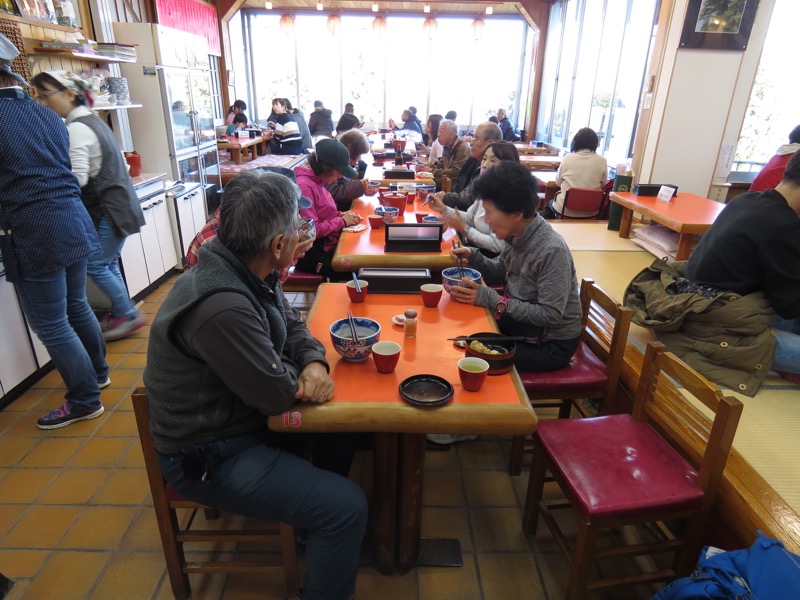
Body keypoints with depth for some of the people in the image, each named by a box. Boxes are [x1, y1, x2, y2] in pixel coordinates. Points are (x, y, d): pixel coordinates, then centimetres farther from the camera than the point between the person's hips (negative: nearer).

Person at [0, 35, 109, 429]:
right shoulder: (49, 116, 11)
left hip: (34, 236, -7)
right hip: (74, 222, 8)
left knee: (51, 326, 3)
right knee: (77, 307, 21)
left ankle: (85, 401, 13)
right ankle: (97, 373, 36)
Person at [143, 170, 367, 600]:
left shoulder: (246, 272, -7)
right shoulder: (222, 308, -36)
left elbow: (291, 324, 6)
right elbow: (278, 394, -27)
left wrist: (315, 363, -14)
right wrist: (300, 376, -5)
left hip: (239, 415, 9)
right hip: (210, 456, -9)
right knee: (348, 508, -13)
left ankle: (317, 519, 35)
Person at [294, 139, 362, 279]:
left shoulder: (317, 181, 9)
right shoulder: (304, 186, -19)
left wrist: (340, 214, 3)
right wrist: (342, 221, -12)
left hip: (327, 243, 9)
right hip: (311, 254, -9)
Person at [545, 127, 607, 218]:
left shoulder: (567, 158, -7)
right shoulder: (602, 161, -6)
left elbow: (558, 181, 7)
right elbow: (603, 184, 8)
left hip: (566, 209, -2)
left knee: (549, 204, 31)